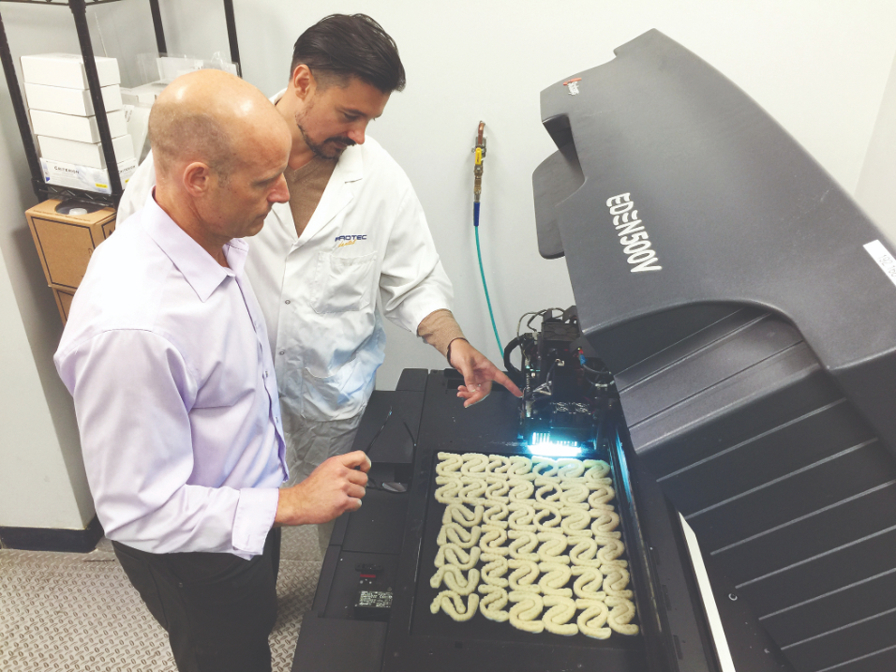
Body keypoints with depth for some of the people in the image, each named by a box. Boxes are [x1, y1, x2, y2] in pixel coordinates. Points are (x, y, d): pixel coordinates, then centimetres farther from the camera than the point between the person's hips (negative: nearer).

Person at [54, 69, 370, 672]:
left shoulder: (217, 237, -11)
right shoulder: (128, 325, -38)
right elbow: (139, 511, -30)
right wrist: (293, 504, -29)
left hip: (249, 508, 7)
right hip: (194, 553, -7)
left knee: (256, 622, 33)